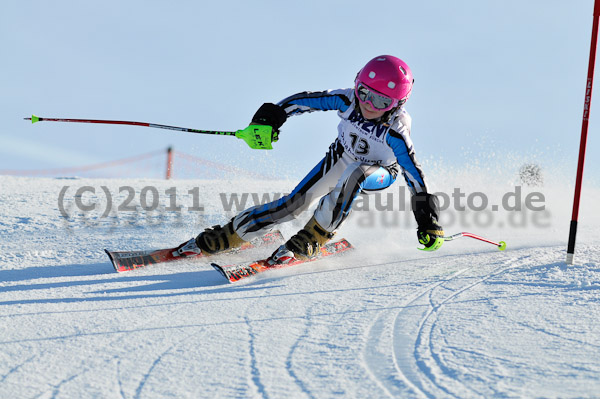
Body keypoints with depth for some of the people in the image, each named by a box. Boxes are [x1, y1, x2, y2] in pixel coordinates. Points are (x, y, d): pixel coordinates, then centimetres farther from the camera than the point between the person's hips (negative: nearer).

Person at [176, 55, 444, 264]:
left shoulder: (395, 132, -35)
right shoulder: (348, 101, -26)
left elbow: (414, 175, -34)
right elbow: (305, 100, -21)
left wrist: (428, 221, -37)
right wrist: (273, 115, -33)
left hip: (379, 174, -3)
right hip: (341, 158, 3)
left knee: (353, 175, -39)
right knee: (296, 202, -12)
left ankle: (310, 242, -27)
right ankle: (219, 239, -4)